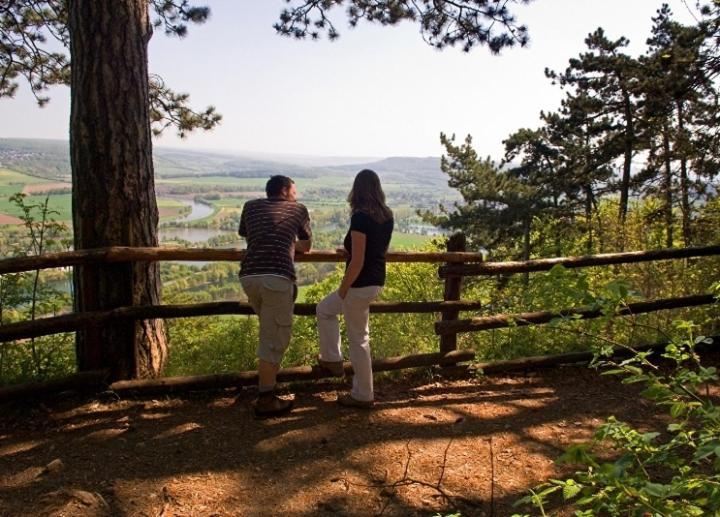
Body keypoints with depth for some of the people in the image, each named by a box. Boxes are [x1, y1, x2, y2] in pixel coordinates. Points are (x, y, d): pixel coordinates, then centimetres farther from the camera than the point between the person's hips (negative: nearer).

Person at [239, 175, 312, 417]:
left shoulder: (251, 206, 23)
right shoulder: (299, 209, 17)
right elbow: (307, 246, 29)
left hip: (249, 276, 5)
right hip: (277, 277, -5)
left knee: (270, 331, 27)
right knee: (274, 340, 2)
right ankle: (265, 400, 6)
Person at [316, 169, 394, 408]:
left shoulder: (360, 217, -21)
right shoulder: (387, 216, 3)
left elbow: (357, 262, -22)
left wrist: (342, 289, -11)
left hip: (361, 285, -8)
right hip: (377, 282, 8)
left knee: (358, 339, 7)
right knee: (325, 309, 25)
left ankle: (363, 395, 20)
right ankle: (332, 360, 30)